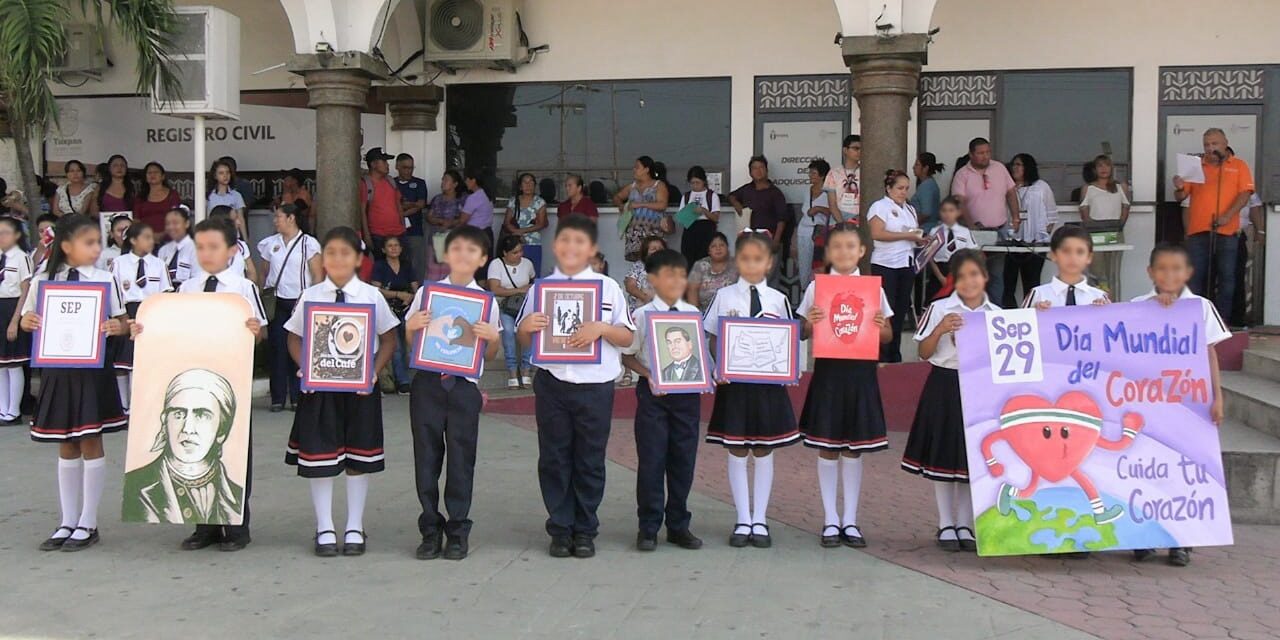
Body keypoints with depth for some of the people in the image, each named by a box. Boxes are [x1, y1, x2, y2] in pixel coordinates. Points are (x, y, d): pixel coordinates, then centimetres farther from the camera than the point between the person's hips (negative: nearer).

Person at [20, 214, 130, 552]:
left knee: (91, 443, 3)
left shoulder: (105, 280, -2)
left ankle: (88, 524, 12)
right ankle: (68, 522, 22)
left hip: (92, 368, -2)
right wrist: (27, 321, -12)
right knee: (66, 446, 11)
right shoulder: (42, 280, 2)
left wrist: (118, 327, -20)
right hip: (57, 369, 2)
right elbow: (28, 319, 11)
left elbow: (121, 322, 2)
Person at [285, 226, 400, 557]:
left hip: (360, 386, 0)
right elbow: (295, 339, 7)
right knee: (319, 459, 4)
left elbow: (388, 340, 2)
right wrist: (306, 368, -10)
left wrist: (374, 372, -11)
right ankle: (325, 529, 18)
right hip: (319, 385, 1)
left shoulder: (371, 296, -2)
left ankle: (355, 528, 20)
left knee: (359, 458, 8)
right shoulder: (310, 296, 1)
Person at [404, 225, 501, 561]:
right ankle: (430, 530, 20)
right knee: (427, 457, 7)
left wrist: (492, 337, -14)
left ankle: (458, 532, 18)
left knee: (461, 460, 5)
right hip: (428, 381, 1)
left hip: (465, 385, -1)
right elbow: (410, 344, 9)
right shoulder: (426, 293, 4)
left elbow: (490, 355, 7)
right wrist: (411, 327, -11)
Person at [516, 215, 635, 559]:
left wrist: (602, 328, -18)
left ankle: (585, 530, 20)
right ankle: (560, 529, 19)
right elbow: (525, 341, 10)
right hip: (552, 384, 1)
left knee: (590, 460, 7)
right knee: (554, 459, 7)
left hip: (595, 385, -1)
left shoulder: (608, 288, 2)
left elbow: (628, 337, 0)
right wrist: (526, 327, -12)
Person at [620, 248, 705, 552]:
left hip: (687, 392, 3)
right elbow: (627, 355, 0)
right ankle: (648, 527, 12)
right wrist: (648, 374, -15)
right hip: (653, 393, -3)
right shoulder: (641, 315, -3)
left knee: (683, 459, 9)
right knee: (651, 459, 0)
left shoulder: (693, 314, 6)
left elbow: (701, 353, 13)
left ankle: (678, 525, 21)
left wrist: (703, 373, -7)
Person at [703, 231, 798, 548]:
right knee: (737, 452, 5)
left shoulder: (778, 299, 2)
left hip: (768, 383, 0)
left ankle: (760, 520, 18)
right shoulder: (724, 297, 1)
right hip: (734, 381, 0)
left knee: (763, 451, 8)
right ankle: (743, 520, 16)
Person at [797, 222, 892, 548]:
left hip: (860, 372, 1)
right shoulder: (816, 287, 1)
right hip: (828, 370, -1)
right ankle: (830, 519, 16)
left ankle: (850, 519, 18)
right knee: (827, 448, 5)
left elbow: (887, 336, 7)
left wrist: (880, 326, -15)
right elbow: (805, 331, 3)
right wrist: (810, 323, -19)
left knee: (854, 448, 8)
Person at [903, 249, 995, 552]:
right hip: (945, 385, -2)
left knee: (972, 457, 8)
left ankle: (965, 524, 21)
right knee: (943, 456, 5)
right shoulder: (940, 309, -4)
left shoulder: (996, 314, 3)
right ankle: (946, 525, 18)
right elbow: (924, 353, -4)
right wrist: (940, 329, -18)